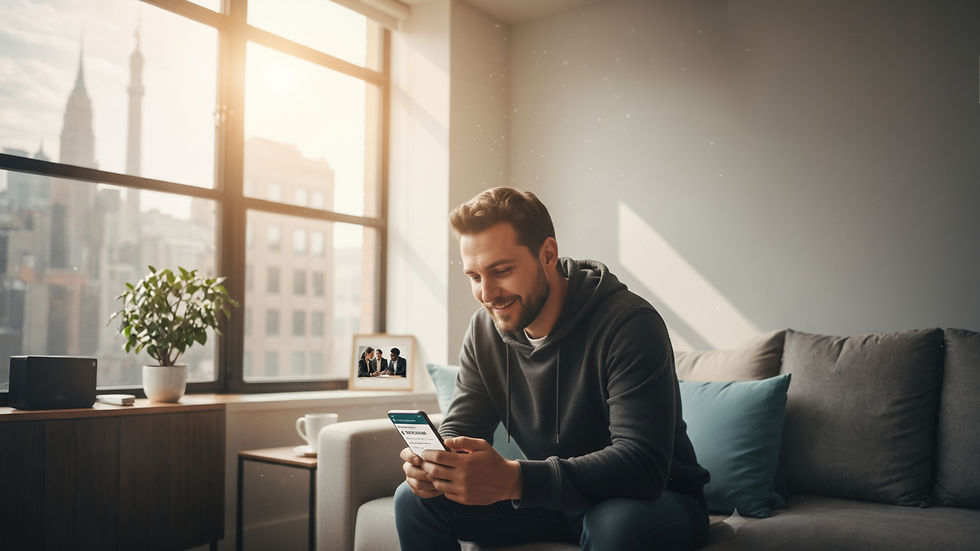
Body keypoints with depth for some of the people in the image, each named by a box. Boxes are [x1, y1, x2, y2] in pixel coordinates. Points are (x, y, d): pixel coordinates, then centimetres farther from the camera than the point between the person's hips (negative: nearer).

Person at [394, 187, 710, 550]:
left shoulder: (630, 323, -25)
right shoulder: (485, 330, -3)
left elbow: (643, 465, -33)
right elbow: (459, 428, 0)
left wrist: (512, 480, -44)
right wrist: (434, 462, -25)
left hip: (654, 499, -5)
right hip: (554, 498, 5)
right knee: (416, 500, -6)